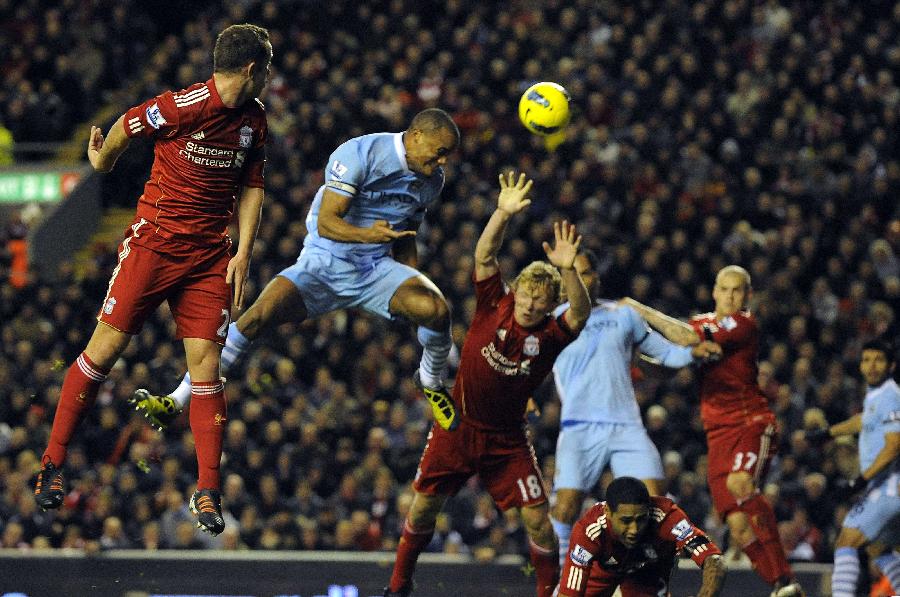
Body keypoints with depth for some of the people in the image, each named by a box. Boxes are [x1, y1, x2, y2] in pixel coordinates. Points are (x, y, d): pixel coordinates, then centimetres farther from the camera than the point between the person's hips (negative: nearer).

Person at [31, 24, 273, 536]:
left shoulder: (254, 119, 6)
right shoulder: (184, 106, -16)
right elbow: (125, 128, 0)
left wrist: (244, 252, 5)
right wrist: (102, 162, 19)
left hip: (210, 257, 4)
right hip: (154, 242, -4)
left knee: (207, 364, -4)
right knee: (105, 349, -4)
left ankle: (208, 492, 0)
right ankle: (54, 461, 9)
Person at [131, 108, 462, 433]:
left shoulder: (432, 178, 4)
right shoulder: (359, 155, -16)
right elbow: (326, 222, -22)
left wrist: (413, 285, 14)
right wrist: (365, 235, -40)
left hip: (376, 268, 4)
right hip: (324, 263, -4)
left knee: (435, 309, -25)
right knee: (257, 317, -23)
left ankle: (431, 382, 8)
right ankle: (176, 402, -16)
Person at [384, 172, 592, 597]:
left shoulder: (550, 336, -10)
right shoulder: (494, 306, -7)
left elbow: (581, 313, -29)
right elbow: (484, 255, -18)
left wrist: (567, 270, -47)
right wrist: (503, 214, -34)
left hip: (505, 440, -1)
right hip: (457, 428, 1)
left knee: (537, 519, -8)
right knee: (423, 508, 6)